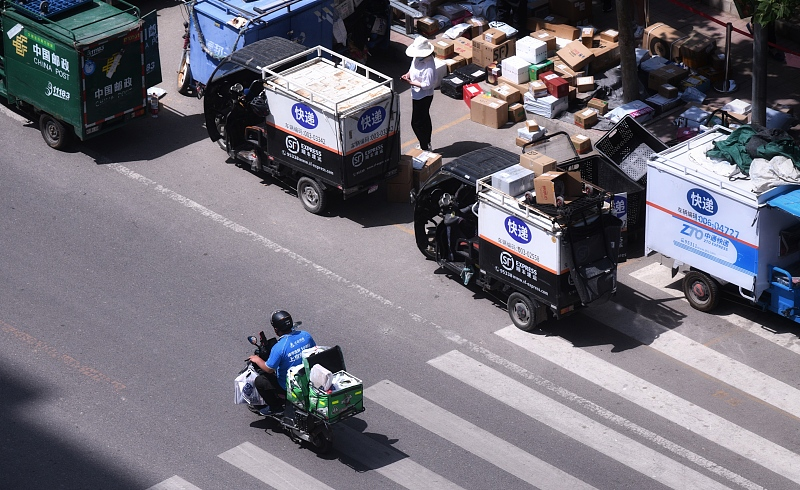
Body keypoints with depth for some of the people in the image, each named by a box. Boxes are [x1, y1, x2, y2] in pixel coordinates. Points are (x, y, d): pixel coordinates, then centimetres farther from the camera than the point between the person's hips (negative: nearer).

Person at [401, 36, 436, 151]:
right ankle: (426, 144, 38)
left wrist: (411, 82, -27)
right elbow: (413, 68, 15)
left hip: (423, 97, -10)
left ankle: (425, 147, 13)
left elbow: (427, 85, -29)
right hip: (417, 94, 10)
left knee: (416, 122, 0)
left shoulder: (429, 66, -32)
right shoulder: (417, 58, -5)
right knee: (425, 120, 23)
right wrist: (408, 75, -5)